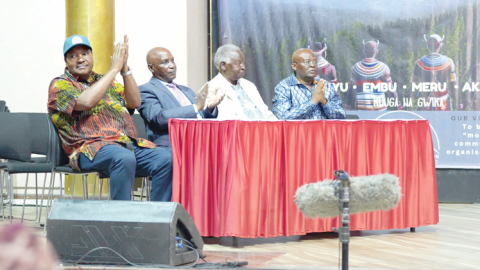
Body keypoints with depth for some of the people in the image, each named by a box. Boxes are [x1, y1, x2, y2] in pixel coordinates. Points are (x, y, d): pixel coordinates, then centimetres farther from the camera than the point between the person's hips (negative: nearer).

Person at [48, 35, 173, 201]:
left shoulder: (103, 81, 28)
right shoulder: (60, 85, 9)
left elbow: (135, 103, 15)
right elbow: (86, 101, -13)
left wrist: (125, 69, 3)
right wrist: (114, 69, -6)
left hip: (130, 144, 6)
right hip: (92, 148, -6)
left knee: (167, 159, -20)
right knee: (124, 158, -39)